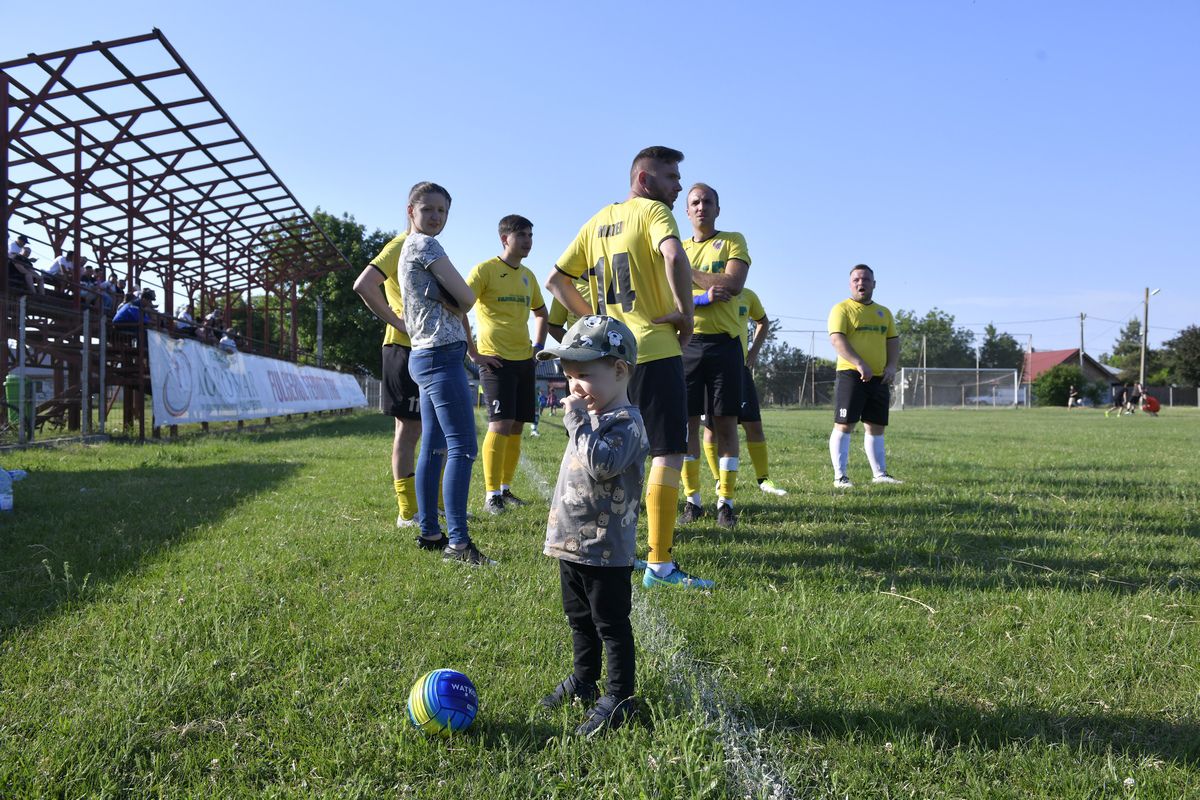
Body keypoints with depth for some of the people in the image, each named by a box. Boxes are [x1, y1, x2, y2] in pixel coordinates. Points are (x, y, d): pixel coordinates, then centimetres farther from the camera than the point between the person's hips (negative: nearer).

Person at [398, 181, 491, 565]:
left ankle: (429, 531, 16)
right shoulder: (425, 245, -9)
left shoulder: (408, 248, 20)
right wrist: (456, 304, 9)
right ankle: (458, 542, -15)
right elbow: (467, 298, -11)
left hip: (425, 356, 11)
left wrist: (450, 304, -5)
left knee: (433, 447, 12)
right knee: (462, 448, -13)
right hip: (442, 355, -11)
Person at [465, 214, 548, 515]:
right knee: (501, 424, -13)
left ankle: (505, 488, 18)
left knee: (517, 425, 7)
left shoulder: (527, 275, 15)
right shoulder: (485, 270, -7)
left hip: (524, 359, 7)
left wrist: (538, 346, 16)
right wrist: (473, 353, -14)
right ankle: (491, 495, -7)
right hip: (496, 360, -7)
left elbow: (540, 312, 29)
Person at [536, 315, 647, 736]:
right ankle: (583, 681, 38)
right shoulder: (592, 418, 13)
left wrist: (578, 423, -29)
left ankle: (619, 697, 12)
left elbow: (602, 464, -35)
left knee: (611, 623, 1)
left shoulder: (625, 423, -18)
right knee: (580, 619, 22)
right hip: (571, 544, 10)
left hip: (605, 551, -10)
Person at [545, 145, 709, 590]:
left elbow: (556, 280, 19)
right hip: (654, 351, -7)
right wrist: (685, 312, -14)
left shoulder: (598, 222, 17)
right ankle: (659, 564, -8)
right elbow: (674, 257, -26)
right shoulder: (653, 211, -4)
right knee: (668, 454, -5)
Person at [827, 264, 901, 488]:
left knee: (876, 427, 11)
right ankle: (839, 476, -5)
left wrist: (892, 365, 0)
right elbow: (837, 339, -14)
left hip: (879, 377, 6)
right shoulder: (842, 309, -2)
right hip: (851, 375, -6)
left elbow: (893, 340, 19)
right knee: (844, 425, -7)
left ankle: (879, 474, 19)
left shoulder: (884, 313, 19)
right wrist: (860, 364, -24)